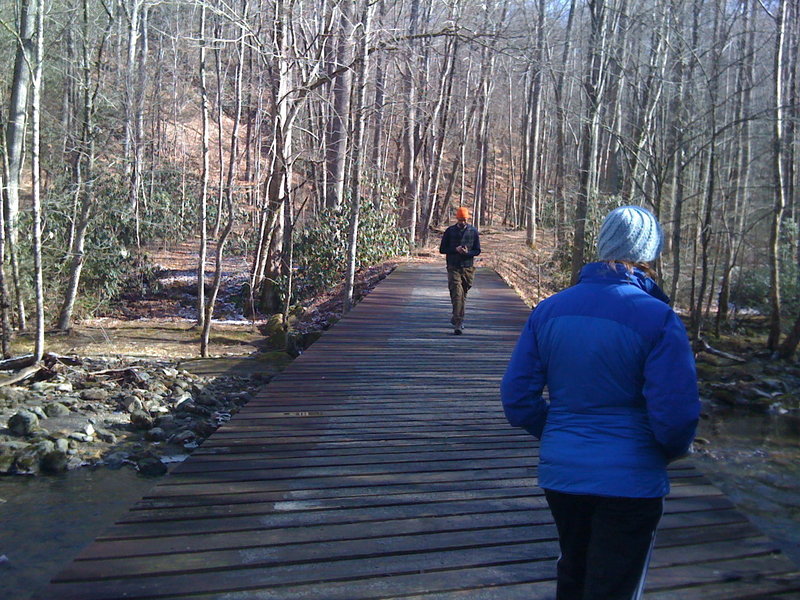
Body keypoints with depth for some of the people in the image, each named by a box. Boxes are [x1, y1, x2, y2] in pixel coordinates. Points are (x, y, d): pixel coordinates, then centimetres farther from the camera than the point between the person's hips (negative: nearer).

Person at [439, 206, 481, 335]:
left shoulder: (473, 231, 5)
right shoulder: (450, 231, 3)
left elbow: (477, 251, 7)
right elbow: (442, 249, 4)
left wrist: (467, 252, -14)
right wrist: (455, 249, -13)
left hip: (468, 268, 2)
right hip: (453, 267, -2)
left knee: (463, 295, 11)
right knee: (457, 294, -13)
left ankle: (457, 319, 28)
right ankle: (458, 324, -17)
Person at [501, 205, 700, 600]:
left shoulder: (550, 309, -2)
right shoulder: (657, 318, -16)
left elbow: (517, 398, 0)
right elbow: (676, 414, -19)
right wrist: (673, 450, 3)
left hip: (560, 473, 5)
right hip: (629, 480, -4)